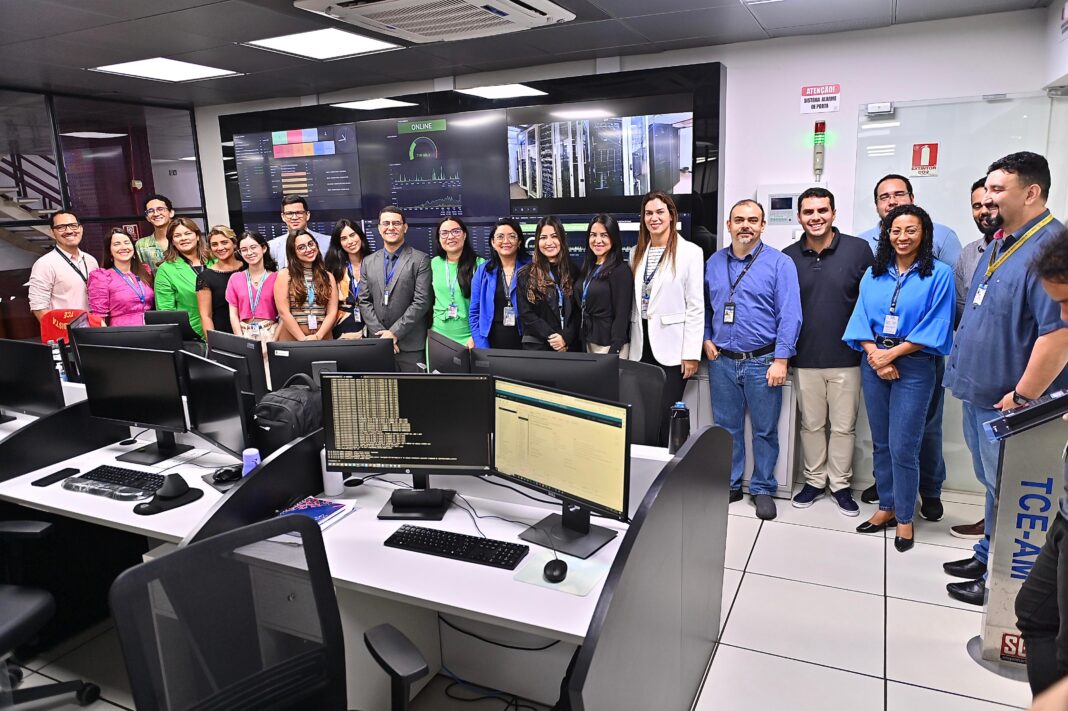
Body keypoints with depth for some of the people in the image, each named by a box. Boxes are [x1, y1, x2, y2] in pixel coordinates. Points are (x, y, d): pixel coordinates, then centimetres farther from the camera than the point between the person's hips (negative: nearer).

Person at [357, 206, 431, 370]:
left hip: (410, 345, -3)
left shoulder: (420, 260, -1)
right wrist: (381, 334, -5)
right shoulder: (368, 262, 12)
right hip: (378, 343, 3)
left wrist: (394, 332, -12)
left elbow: (421, 302, -8)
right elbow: (364, 302, 7)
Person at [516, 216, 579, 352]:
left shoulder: (574, 272, 6)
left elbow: (578, 311, 1)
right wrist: (551, 336, -14)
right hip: (537, 345, -1)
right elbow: (526, 314, -5)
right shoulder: (525, 275, 1)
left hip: (570, 345, 1)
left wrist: (565, 338, -13)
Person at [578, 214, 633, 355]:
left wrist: (613, 351, -19)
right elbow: (583, 309, 12)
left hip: (609, 344, -7)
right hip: (588, 342, 7)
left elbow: (622, 316, -15)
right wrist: (583, 342, 8)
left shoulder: (620, 271, -12)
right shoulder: (588, 268, 9)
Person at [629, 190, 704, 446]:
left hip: (671, 347, -5)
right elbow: (633, 302, 13)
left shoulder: (690, 252, -5)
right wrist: (628, 346, 9)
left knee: (666, 415, -1)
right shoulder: (637, 252, 12)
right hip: (642, 346, 5)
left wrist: (691, 354, -11)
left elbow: (696, 307, -8)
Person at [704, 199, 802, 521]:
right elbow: (704, 305, 17)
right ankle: (729, 484, 25)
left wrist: (781, 360, -15)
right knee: (726, 427, 11)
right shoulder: (714, 262, 8)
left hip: (762, 361, -3)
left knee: (765, 430, 6)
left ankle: (762, 489, 21)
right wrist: (706, 338, 4)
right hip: (722, 361, 4)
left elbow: (789, 314, -10)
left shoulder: (779, 263, -5)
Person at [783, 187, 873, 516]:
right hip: (804, 359, 1)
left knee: (844, 426, 10)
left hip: (846, 357, -1)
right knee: (811, 424, 13)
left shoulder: (858, 249, -4)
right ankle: (814, 480, 29)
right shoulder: (788, 257, 1)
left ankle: (840, 484, 26)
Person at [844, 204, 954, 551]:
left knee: (902, 447, -4)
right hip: (874, 363, 4)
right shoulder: (874, 274, 10)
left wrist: (891, 353, -13)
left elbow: (936, 327, -9)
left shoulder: (939, 274, -3)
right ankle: (886, 507, 26)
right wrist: (874, 355, -10)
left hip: (913, 366, -4)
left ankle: (905, 518, 12)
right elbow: (861, 318, 5)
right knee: (881, 443, 12)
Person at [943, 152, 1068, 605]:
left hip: (1008, 403, -9)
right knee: (994, 487, 21)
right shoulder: (1001, 242, 10)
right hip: (979, 394, 9)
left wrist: (1021, 398, -22)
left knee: (1007, 493, 6)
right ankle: (987, 557, 36)